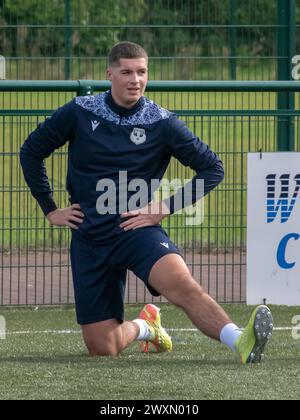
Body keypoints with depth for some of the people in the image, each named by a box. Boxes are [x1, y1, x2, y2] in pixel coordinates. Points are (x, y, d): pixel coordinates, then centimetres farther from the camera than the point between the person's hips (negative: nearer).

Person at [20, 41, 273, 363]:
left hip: (138, 227, -2)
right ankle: (143, 328, 35)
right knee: (101, 348, 1)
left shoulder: (162, 123, -3)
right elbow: (31, 152, 13)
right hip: (89, 237, 2)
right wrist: (50, 210, 10)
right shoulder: (79, 113, -1)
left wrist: (166, 208, -6)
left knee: (179, 282, -34)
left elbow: (212, 168, 2)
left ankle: (241, 343, -50)